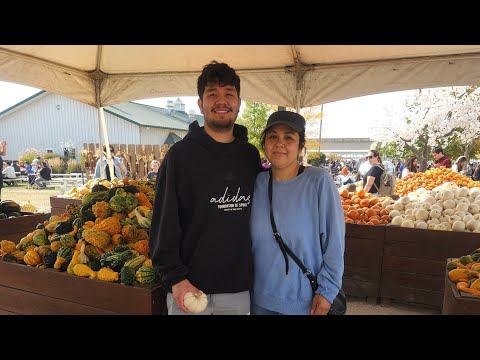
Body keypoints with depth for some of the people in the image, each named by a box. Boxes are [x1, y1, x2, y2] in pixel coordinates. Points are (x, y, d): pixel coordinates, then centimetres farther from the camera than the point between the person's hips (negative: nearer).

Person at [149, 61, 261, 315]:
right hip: (189, 287, -3)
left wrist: (259, 273, 7)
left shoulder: (251, 156, 3)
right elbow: (164, 221, -8)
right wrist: (175, 278, -13)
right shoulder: (181, 154, -7)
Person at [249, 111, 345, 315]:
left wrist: (327, 290, -10)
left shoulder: (319, 181, -14)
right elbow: (247, 242, 5)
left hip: (306, 301, -3)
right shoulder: (257, 183, -5)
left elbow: (334, 242, -11)